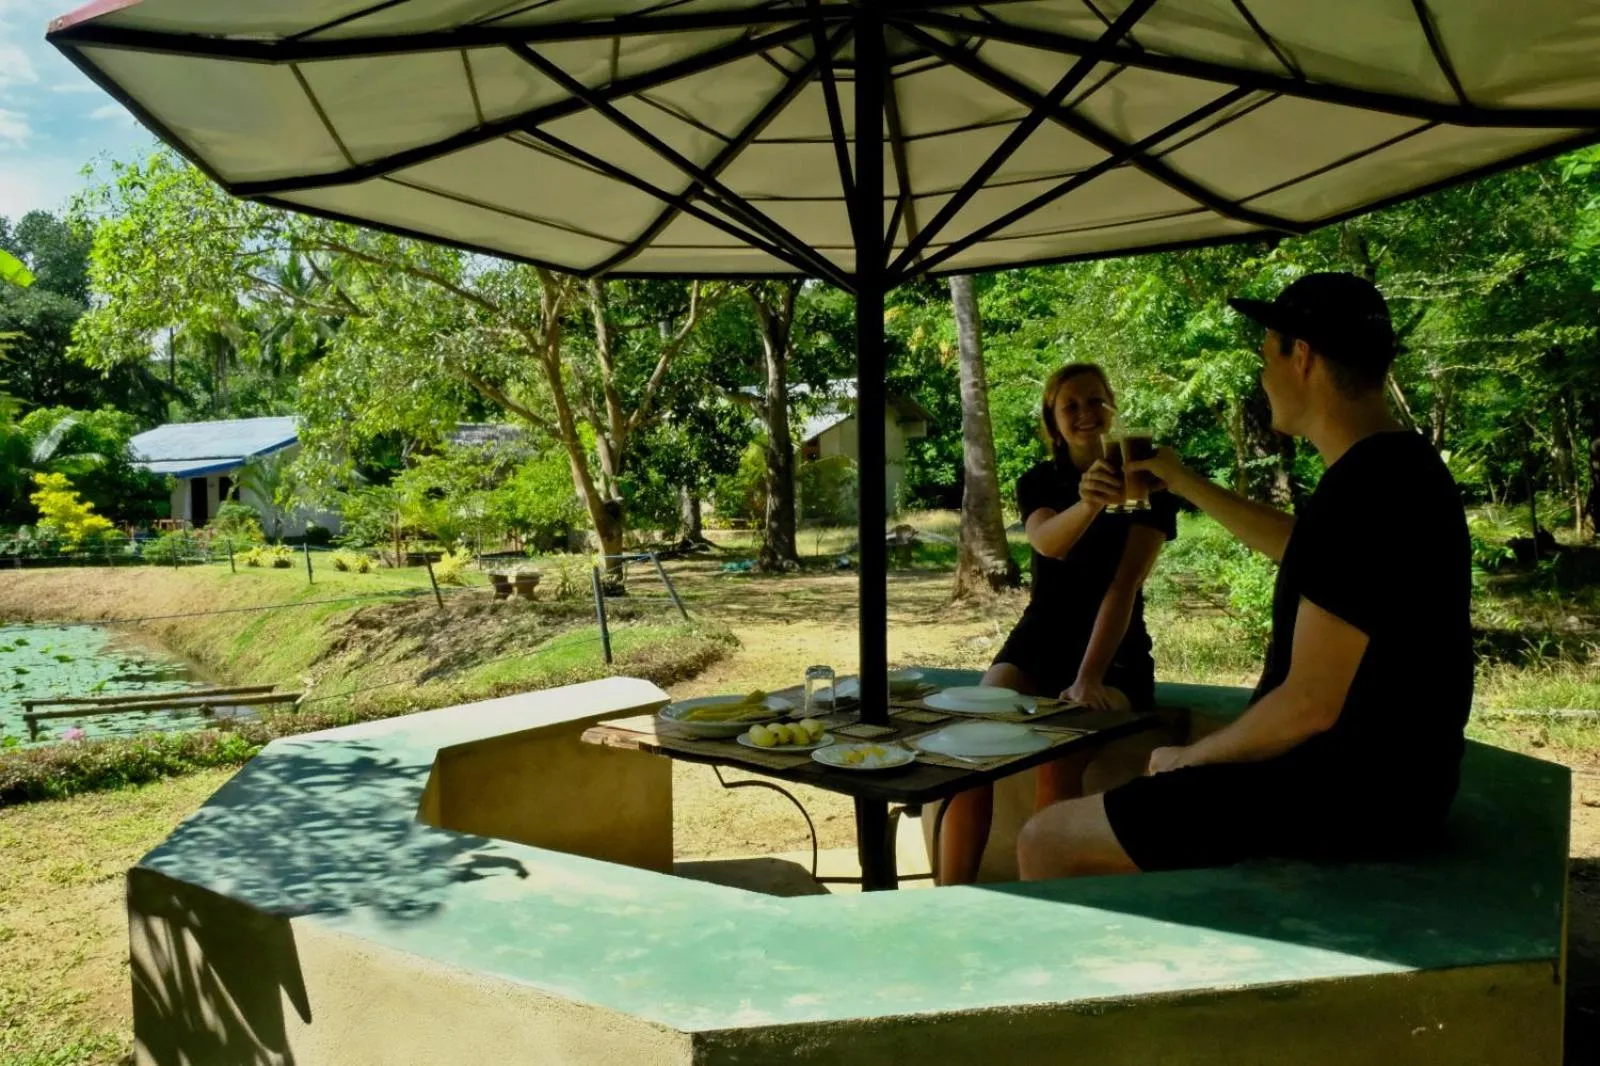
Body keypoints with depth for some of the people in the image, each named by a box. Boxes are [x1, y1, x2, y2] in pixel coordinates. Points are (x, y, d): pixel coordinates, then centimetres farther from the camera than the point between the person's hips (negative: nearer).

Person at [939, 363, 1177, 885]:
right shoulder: (1038, 482, 7)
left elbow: (1123, 586, -14)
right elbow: (1047, 540, -19)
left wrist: (1087, 680, -27)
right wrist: (1087, 504, -43)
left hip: (1114, 650, -3)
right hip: (1039, 640, 3)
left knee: (1060, 761, -33)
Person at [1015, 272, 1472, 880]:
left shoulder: (1360, 491, -25)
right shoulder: (1396, 466, 7)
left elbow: (1309, 705, -26)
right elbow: (1299, 547, 27)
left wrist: (1189, 758, -9)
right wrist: (1184, 483, 26)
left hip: (1349, 798, -11)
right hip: (1380, 777, 11)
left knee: (1047, 841, -7)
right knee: (1132, 799, 28)